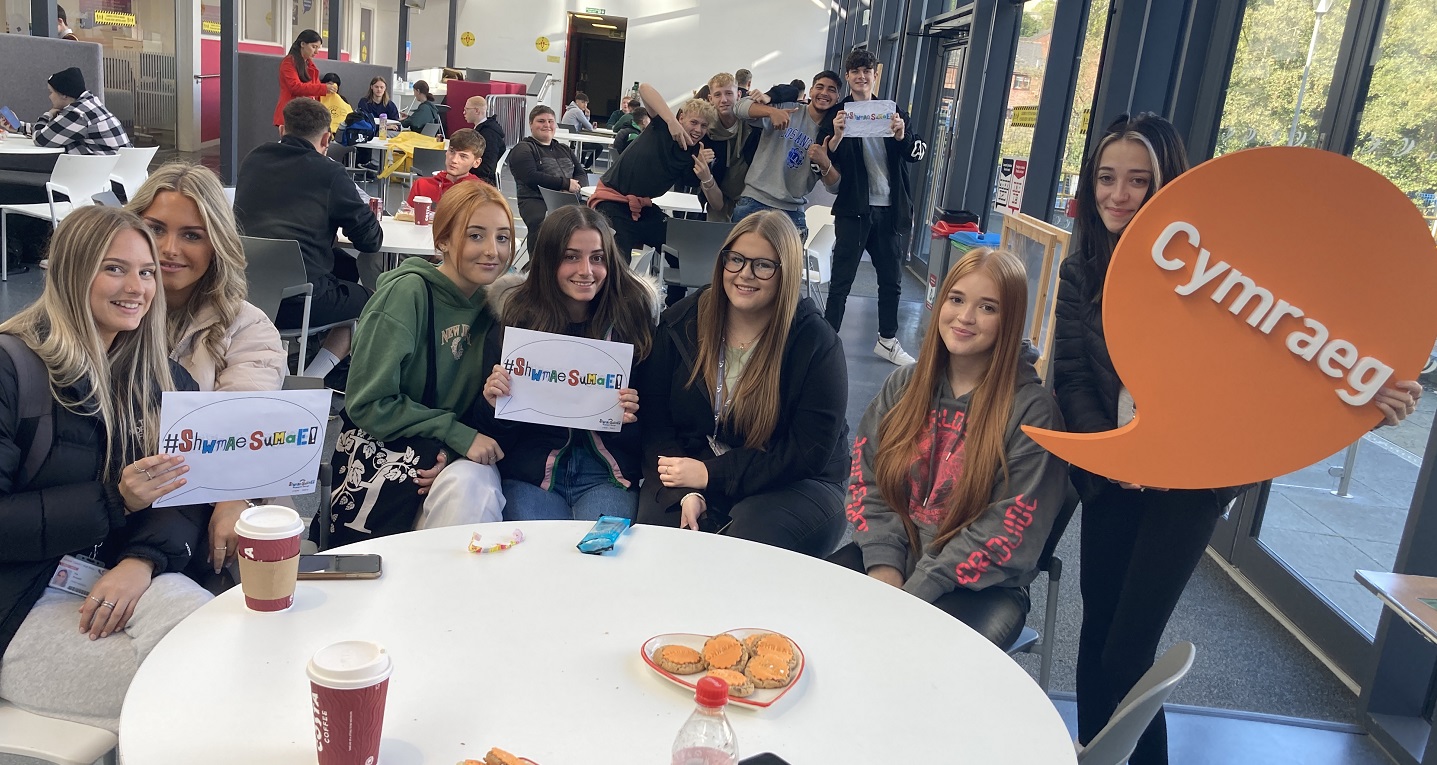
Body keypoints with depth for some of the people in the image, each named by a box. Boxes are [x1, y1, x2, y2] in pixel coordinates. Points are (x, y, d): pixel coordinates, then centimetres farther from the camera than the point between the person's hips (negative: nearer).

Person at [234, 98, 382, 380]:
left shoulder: (253, 160, 11)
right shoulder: (329, 173, -4)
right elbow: (371, 240, 0)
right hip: (295, 303, -6)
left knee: (345, 266, 28)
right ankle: (310, 382, 4)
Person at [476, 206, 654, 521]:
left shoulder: (632, 315, 1)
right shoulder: (514, 319, 1)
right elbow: (495, 434, 4)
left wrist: (631, 417, -17)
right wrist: (493, 404, -17)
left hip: (606, 473, 0)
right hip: (531, 471, 0)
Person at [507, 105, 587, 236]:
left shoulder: (565, 149, 30)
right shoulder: (522, 149, 10)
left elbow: (582, 175, 18)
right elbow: (531, 177, -7)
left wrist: (575, 186, -7)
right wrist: (566, 183, -10)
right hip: (536, 201, -5)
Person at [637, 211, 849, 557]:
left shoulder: (816, 343, -10)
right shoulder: (681, 322, 0)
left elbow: (809, 452, -14)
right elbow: (654, 420, -2)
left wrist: (711, 474, -19)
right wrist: (687, 492, -19)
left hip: (791, 486, -1)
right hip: (690, 478, 2)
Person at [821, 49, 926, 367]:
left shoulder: (893, 112, 9)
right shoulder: (838, 114, -2)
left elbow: (918, 153, 2)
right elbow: (826, 163, -7)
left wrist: (903, 136, -18)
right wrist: (837, 137, -26)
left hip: (887, 209, 5)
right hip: (853, 209, -4)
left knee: (891, 280, 14)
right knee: (841, 281, -2)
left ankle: (888, 340, 28)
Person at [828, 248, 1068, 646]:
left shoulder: (1032, 410, -9)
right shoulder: (905, 384, 7)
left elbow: (1009, 530, -13)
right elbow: (867, 480, 4)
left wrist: (914, 592, -19)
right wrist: (884, 565, -13)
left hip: (980, 585, -4)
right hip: (887, 560, 5)